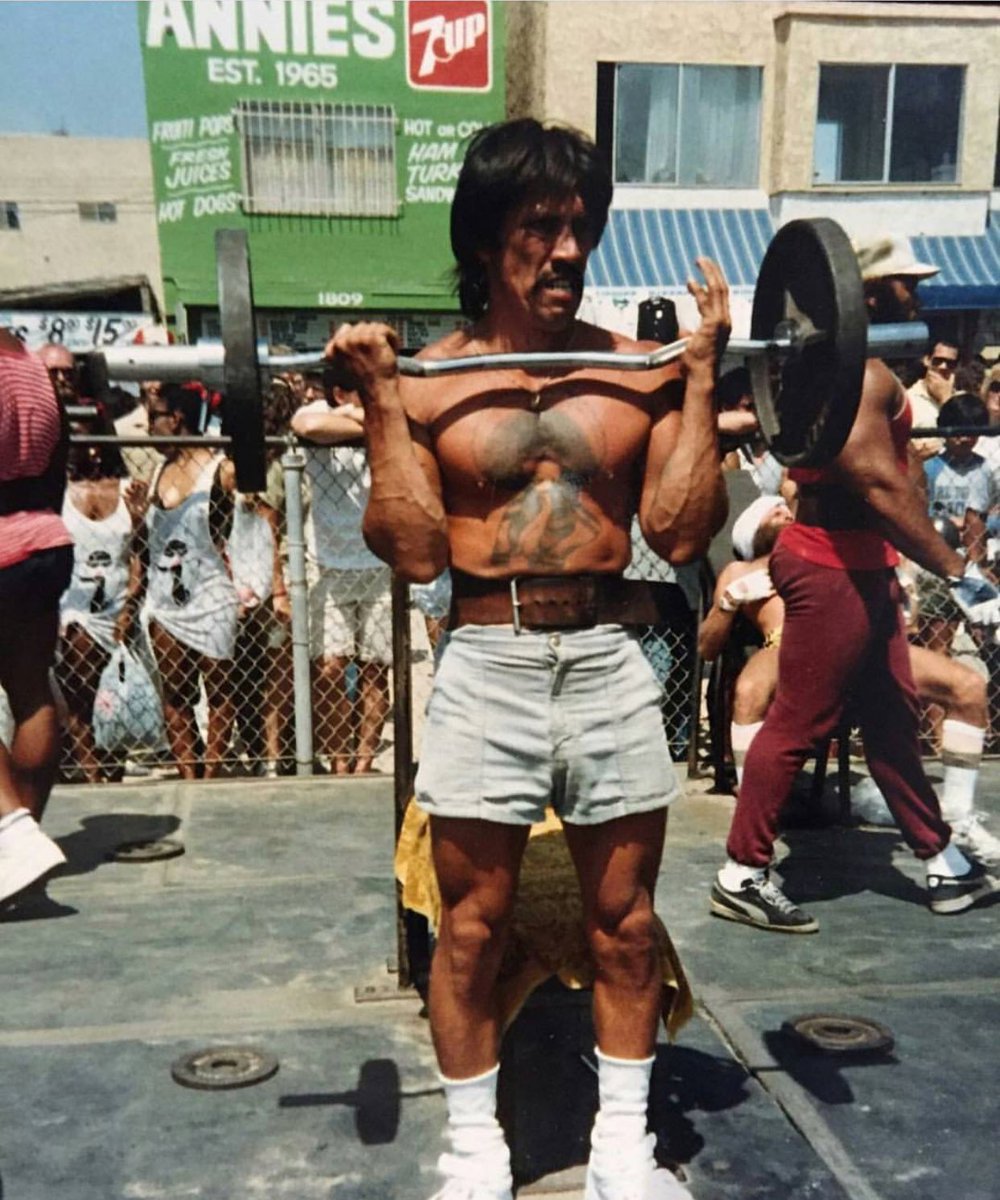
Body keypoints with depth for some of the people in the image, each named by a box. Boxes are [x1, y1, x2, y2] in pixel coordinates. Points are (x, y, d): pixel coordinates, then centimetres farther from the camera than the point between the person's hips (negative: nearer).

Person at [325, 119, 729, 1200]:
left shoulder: (642, 370, 3)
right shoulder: (427, 379, -2)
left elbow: (680, 531, -4)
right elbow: (414, 553, -9)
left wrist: (701, 379, -4)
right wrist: (381, 400, -13)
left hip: (610, 665, 2)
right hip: (485, 671, -2)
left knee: (624, 923, 13)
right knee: (472, 928, 9)